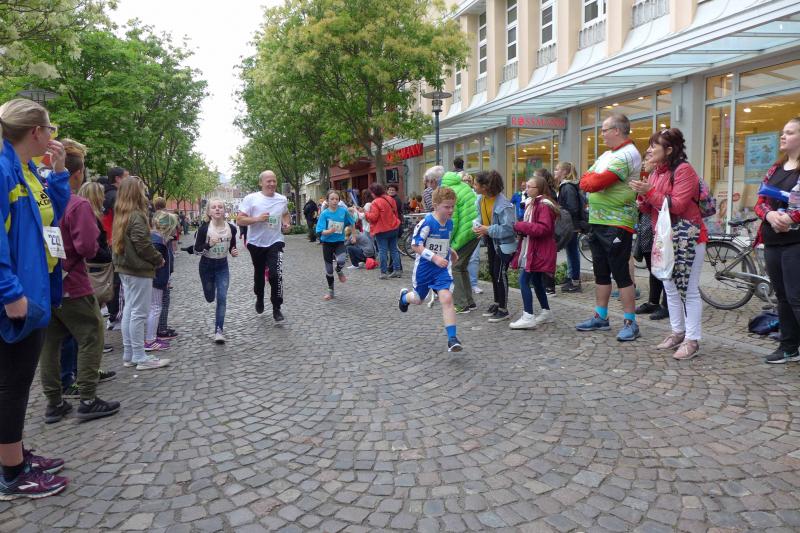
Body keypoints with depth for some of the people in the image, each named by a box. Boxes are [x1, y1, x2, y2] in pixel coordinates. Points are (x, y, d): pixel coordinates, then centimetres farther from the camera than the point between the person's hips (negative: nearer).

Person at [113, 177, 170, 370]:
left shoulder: (120, 215, 10)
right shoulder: (136, 216, -18)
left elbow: (120, 243, 14)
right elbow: (143, 245, -21)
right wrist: (158, 260, -5)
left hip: (124, 268, 9)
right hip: (139, 270, -9)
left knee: (128, 310, 14)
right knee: (139, 313, -4)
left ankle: (128, 354, 21)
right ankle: (140, 357, 3)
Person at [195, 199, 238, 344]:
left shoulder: (231, 228, -7)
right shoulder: (204, 228, -15)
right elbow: (196, 250, -12)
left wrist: (234, 252, -14)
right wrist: (209, 245, -30)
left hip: (222, 266, 1)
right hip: (206, 265, -1)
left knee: (222, 298, -7)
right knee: (210, 298, 14)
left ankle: (219, 330, 0)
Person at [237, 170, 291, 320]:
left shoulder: (282, 199, 0)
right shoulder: (251, 198, -11)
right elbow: (239, 220, -13)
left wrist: (287, 223, 2)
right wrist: (257, 219, -26)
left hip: (275, 242, 0)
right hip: (256, 243, 0)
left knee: (276, 274, -16)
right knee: (259, 273, 18)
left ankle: (276, 309, -3)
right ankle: (259, 298, 45)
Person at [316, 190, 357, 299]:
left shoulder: (343, 211, -8)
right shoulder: (324, 214, -11)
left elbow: (352, 223, 8)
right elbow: (320, 232, -17)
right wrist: (329, 231, -36)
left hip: (339, 242, 0)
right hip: (327, 242, 0)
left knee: (341, 261, -29)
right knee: (328, 269, 8)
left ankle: (339, 271, 8)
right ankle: (330, 291, 28)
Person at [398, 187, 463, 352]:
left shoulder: (450, 223, 1)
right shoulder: (427, 222, -20)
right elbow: (415, 245, -20)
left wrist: (450, 251, 8)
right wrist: (435, 257, -26)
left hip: (442, 268, 3)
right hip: (424, 267, -3)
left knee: (447, 298, -15)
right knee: (418, 299, 18)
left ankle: (452, 338, -12)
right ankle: (405, 296, 56)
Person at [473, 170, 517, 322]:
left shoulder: (503, 204, -28)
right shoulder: (480, 199, -5)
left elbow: (508, 228, -28)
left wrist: (488, 229, -27)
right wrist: (476, 224, -10)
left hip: (503, 242, -8)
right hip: (490, 240, 8)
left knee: (500, 274, -5)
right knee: (492, 271, 17)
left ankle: (503, 309, 7)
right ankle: (497, 303, 33)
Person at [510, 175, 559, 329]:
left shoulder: (544, 205, -16)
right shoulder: (532, 203, 14)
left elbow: (543, 228, -26)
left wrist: (519, 226, -21)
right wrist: (520, 227, 0)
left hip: (539, 251, -10)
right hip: (531, 249, 10)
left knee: (524, 280, -13)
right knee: (536, 281, 17)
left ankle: (528, 317, -10)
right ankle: (546, 312, 30)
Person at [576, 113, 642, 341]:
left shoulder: (627, 155, -14)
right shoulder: (607, 154, 17)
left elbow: (595, 183, -22)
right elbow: (585, 181, 14)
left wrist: (591, 179, -2)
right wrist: (594, 180, -6)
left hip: (617, 225, -9)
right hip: (598, 222, 9)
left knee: (621, 275, -4)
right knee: (601, 273, 14)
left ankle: (630, 323, 4)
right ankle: (600, 317, 24)